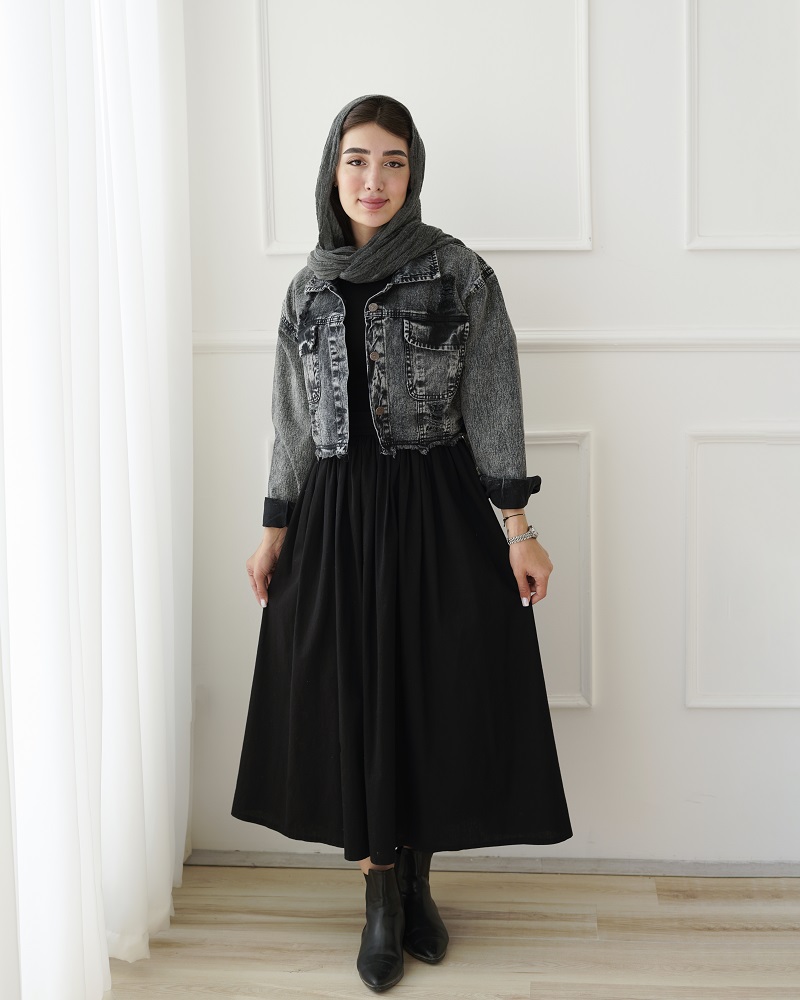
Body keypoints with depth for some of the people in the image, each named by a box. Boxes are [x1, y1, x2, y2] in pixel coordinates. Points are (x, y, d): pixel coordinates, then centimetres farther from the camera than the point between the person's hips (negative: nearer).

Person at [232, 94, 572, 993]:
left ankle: (417, 880, 27)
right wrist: (274, 531, 10)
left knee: (437, 695, 5)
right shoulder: (309, 289, 6)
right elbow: (293, 421, 11)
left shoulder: (459, 272, -3)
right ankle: (382, 900, 21)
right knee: (354, 699, 5)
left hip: (439, 509, -2)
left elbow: (492, 406, -4)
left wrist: (517, 527, -8)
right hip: (338, 514, 3)